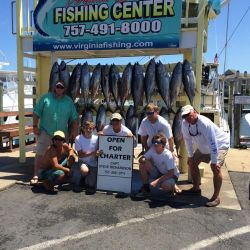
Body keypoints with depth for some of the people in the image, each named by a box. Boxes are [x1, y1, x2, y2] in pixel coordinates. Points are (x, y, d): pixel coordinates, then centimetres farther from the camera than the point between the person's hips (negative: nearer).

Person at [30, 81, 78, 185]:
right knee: (40, 153, -6)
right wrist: (35, 126, -5)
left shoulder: (69, 101, 6)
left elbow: (74, 118, 7)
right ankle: (36, 176, 3)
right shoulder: (46, 98, 0)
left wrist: (74, 131, 2)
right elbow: (36, 112, 1)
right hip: (45, 132, -2)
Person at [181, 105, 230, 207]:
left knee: (215, 168, -24)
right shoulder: (185, 124, -17)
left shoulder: (205, 123, -37)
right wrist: (190, 156, -3)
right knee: (192, 162, 10)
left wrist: (214, 162, -34)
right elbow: (187, 140, -5)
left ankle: (216, 197, -12)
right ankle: (196, 188, 28)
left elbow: (213, 143, -36)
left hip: (220, 144, -7)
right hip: (203, 147, 8)